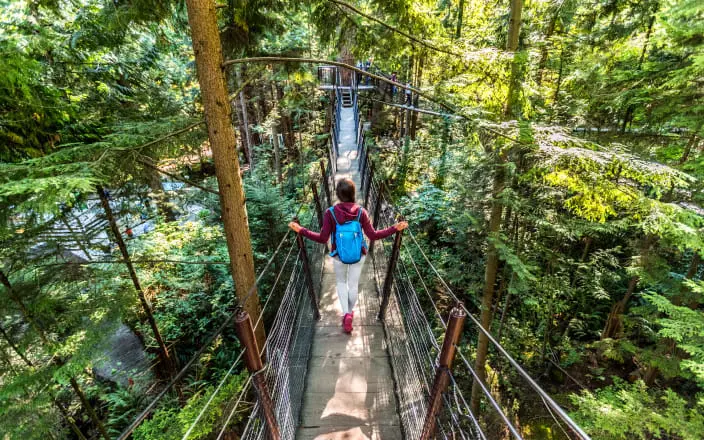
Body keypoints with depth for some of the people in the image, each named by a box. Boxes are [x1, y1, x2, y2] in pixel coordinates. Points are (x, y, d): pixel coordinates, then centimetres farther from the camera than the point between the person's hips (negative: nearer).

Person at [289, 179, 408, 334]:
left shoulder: (330, 212, -20)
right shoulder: (361, 212, -18)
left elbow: (323, 238, -18)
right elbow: (373, 235, -15)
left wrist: (300, 230, -9)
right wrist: (395, 228, -7)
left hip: (339, 256, -1)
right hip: (358, 255, 1)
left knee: (341, 282, 24)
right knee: (353, 284, 20)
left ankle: (346, 314, 14)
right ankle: (350, 312, 39)